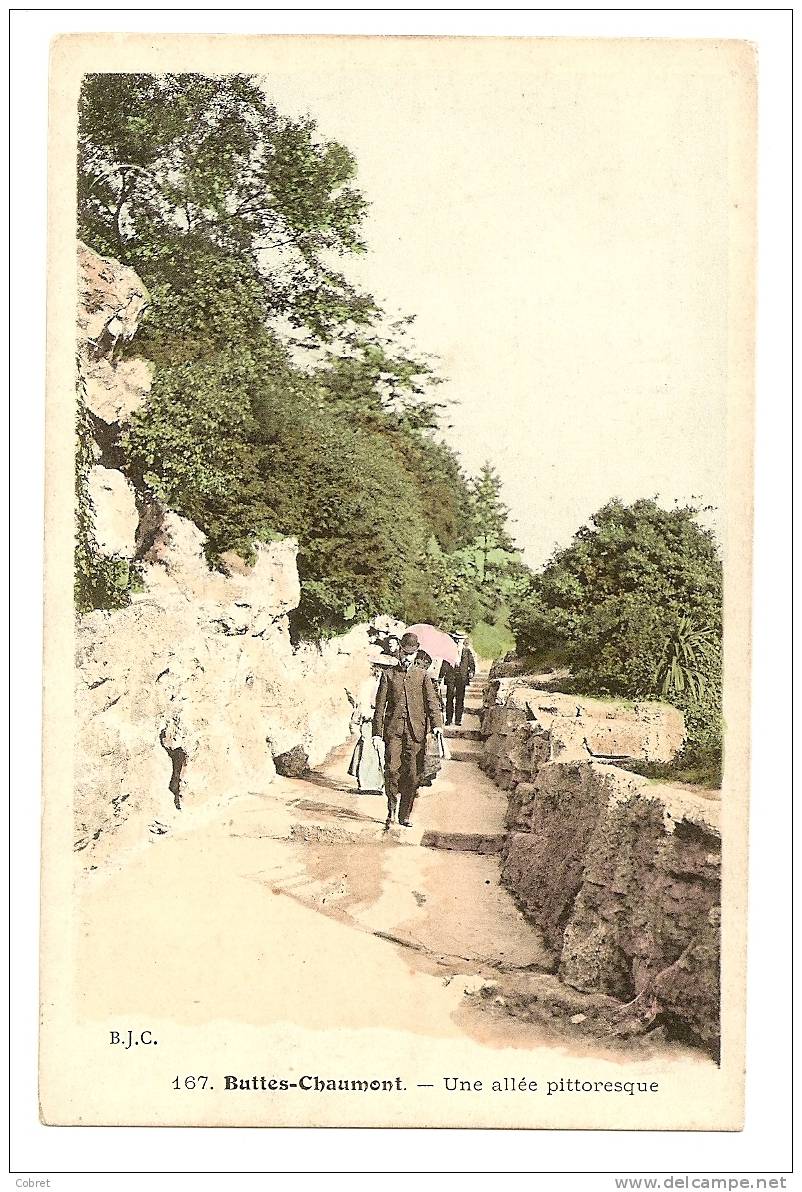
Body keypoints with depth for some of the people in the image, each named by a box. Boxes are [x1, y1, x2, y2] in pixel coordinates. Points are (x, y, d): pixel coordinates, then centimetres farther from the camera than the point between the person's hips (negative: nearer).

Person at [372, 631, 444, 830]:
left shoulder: (423, 676, 12)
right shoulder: (388, 675, 10)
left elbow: (432, 701, 2)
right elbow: (380, 706, 7)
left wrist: (437, 724, -14)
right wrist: (377, 733, 0)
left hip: (416, 731, 1)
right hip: (393, 729, -1)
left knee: (413, 774, 1)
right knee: (392, 770, -10)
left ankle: (405, 815, 14)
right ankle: (392, 811, 7)